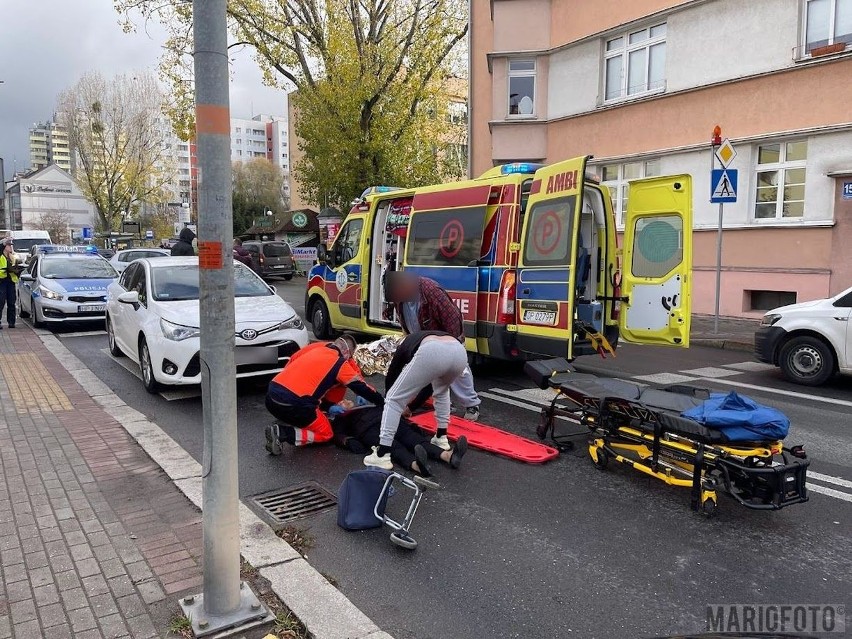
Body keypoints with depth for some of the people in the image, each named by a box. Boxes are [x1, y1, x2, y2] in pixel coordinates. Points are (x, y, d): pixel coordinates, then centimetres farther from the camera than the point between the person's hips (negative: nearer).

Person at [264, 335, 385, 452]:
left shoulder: (313, 348, 17)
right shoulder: (340, 364, 1)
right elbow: (363, 388, 8)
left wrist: (328, 406, 31)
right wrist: (383, 403, 24)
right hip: (292, 405, -8)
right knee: (325, 434, 11)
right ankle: (282, 433, -6)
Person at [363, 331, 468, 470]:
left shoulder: (404, 345, 37)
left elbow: (390, 378, 43)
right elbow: (430, 386, 48)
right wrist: (411, 407, 58)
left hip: (432, 354, -5)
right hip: (460, 352, 5)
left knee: (394, 400, 11)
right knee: (441, 391, 40)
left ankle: (382, 456, 4)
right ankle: (441, 438, 40)